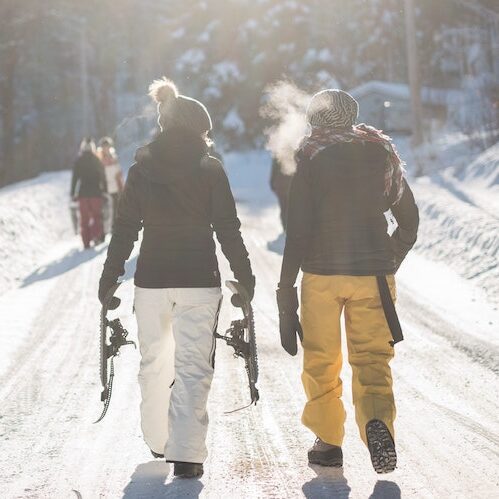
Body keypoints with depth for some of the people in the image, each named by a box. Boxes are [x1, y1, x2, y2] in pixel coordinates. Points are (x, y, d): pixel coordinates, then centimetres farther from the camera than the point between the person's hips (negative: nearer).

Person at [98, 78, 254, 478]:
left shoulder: (141, 170, 2)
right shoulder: (210, 169, -4)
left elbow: (125, 229, 3)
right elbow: (227, 228, -4)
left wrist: (110, 277, 11)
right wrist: (244, 275, 6)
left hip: (152, 279, 3)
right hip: (200, 280, -2)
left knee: (154, 360, 18)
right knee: (194, 365, -1)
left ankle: (158, 440, 28)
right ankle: (186, 453, -10)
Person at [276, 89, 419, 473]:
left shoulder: (311, 158, -4)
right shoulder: (382, 154, 7)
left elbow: (299, 229, -9)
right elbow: (410, 220, 13)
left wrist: (286, 287, -5)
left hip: (321, 272, -2)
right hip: (374, 274, 2)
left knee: (321, 362, 13)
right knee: (372, 359, 4)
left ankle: (328, 442, 16)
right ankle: (377, 418, -24)